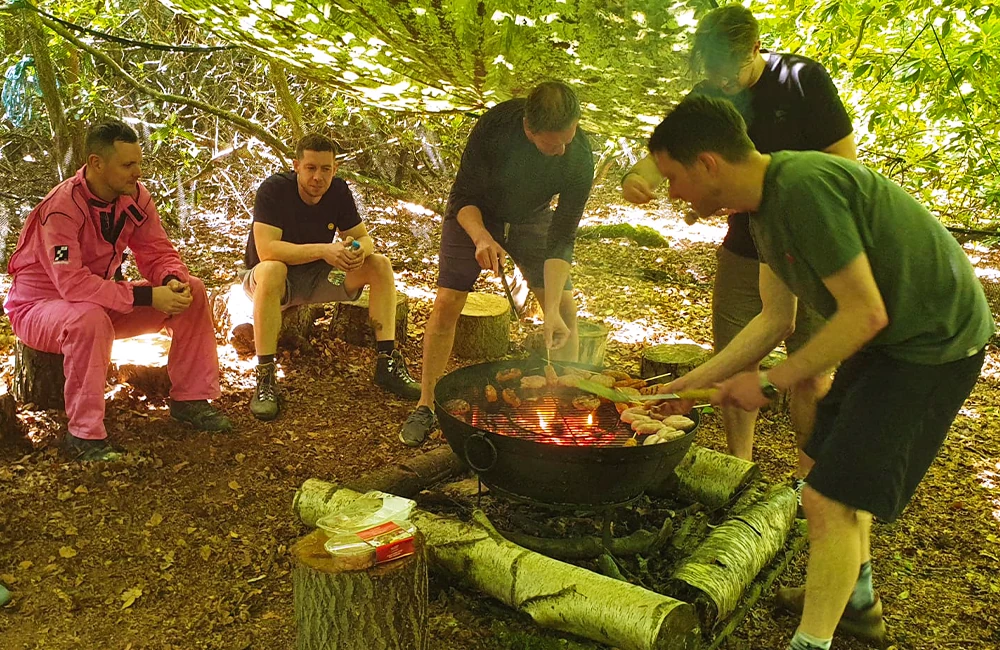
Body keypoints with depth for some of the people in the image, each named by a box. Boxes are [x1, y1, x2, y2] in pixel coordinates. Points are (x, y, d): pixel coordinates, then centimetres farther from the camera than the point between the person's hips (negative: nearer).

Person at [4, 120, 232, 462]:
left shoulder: (135, 196, -9)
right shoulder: (62, 207, -28)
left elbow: (158, 252, -5)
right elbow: (72, 283, -37)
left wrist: (173, 281, -29)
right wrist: (147, 297, -41)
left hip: (104, 299, 6)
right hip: (40, 305, -6)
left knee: (193, 291, -10)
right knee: (90, 319, -41)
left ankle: (190, 399, -2)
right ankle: (84, 435, -28)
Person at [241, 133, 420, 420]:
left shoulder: (338, 190, -6)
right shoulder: (273, 189, -21)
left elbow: (364, 238, -2)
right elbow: (266, 250, -32)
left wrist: (359, 251, -28)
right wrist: (323, 250, -39)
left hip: (318, 277, 5)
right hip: (274, 279, -5)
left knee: (381, 265, -12)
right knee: (271, 270, -40)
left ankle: (387, 362, -15)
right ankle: (265, 376, -35)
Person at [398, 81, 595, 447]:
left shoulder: (579, 159, -30)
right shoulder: (497, 122, -34)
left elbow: (561, 238, -26)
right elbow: (464, 196, -24)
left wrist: (552, 310, -34)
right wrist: (482, 238, -44)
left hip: (531, 219, 2)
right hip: (475, 215, -1)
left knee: (566, 308, -9)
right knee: (446, 303, -11)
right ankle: (426, 406, 2)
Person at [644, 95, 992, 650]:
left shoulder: (805, 189, -28)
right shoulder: (765, 203, 3)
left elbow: (866, 313, -27)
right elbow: (776, 318, 8)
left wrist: (770, 383, -19)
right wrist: (693, 384, 8)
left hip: (933, 343, -10)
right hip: (892, 336, 10)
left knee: (831, 496, -9)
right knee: (833, 463, 21)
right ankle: (855, 599, 41)